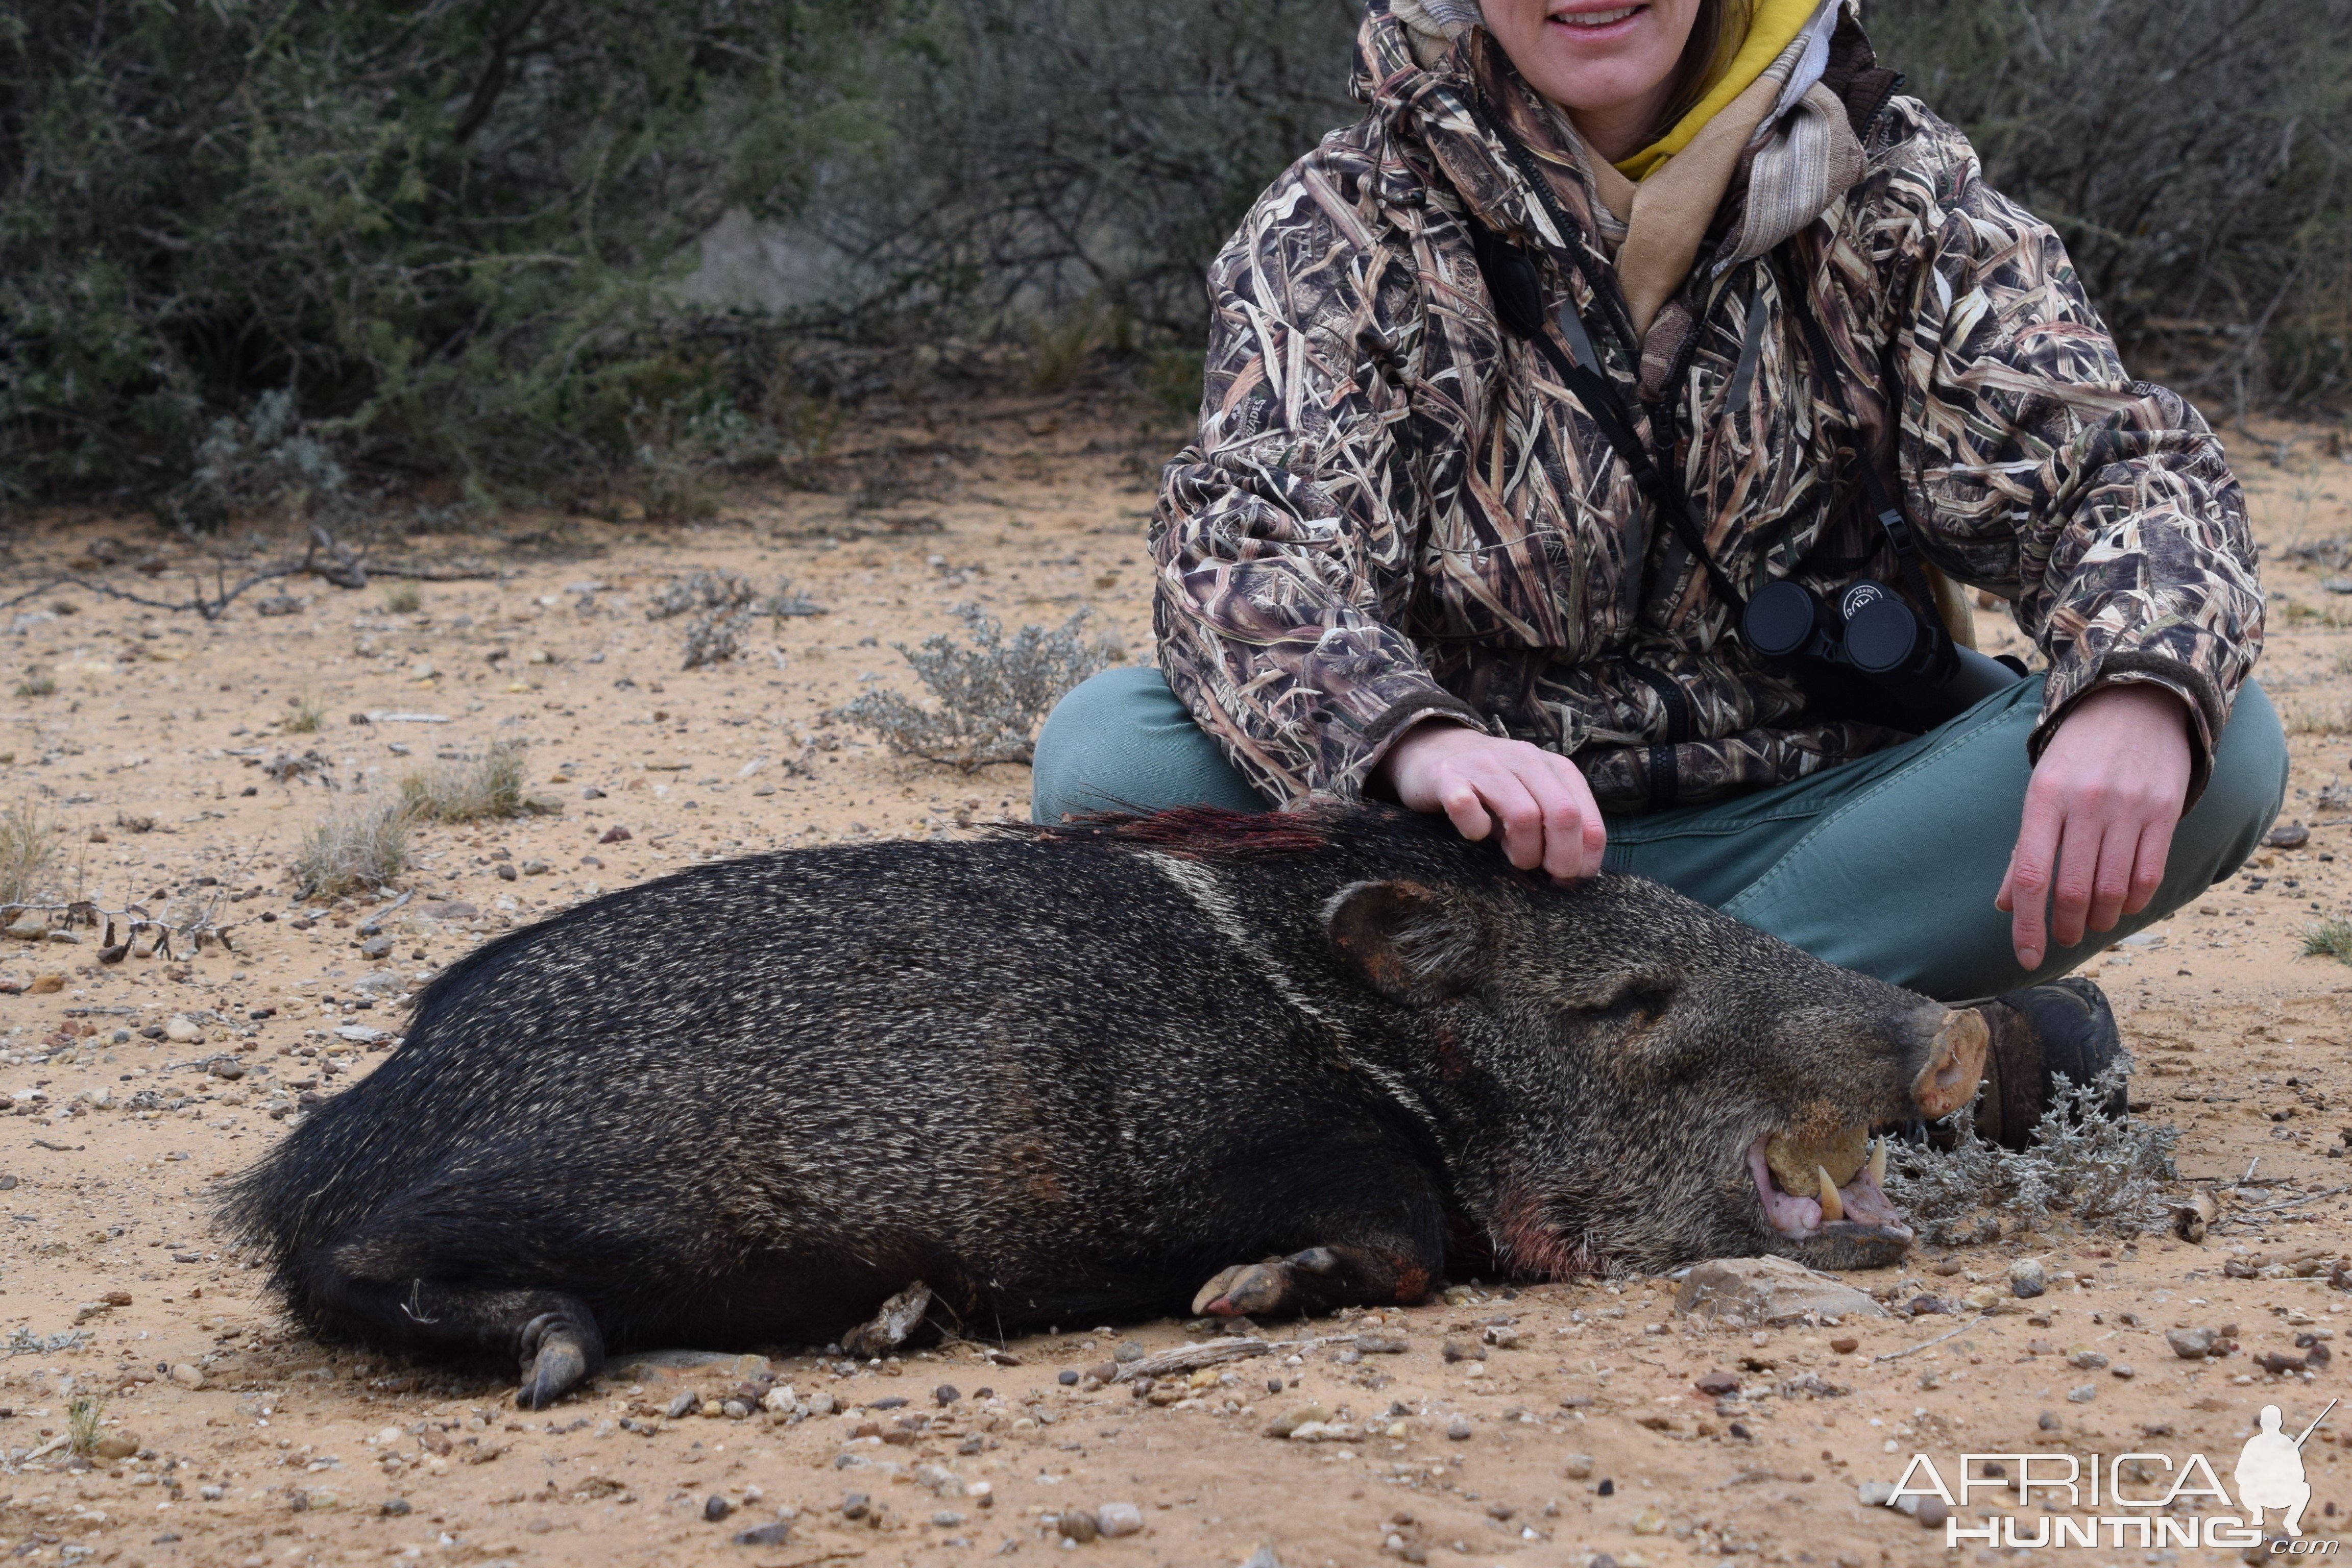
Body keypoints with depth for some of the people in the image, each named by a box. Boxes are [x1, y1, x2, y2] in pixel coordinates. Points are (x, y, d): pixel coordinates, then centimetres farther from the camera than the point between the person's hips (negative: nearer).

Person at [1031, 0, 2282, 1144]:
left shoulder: (1895, 192, 4)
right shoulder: (1342, 228, -1)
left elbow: (2104, 453, -6)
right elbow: (1252, 538, -17)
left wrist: (2142, 696, -32)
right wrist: (1417, 743, -42)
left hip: (1800, 832, 1)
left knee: (2222, 747, -23)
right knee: (1108, 754, -28)